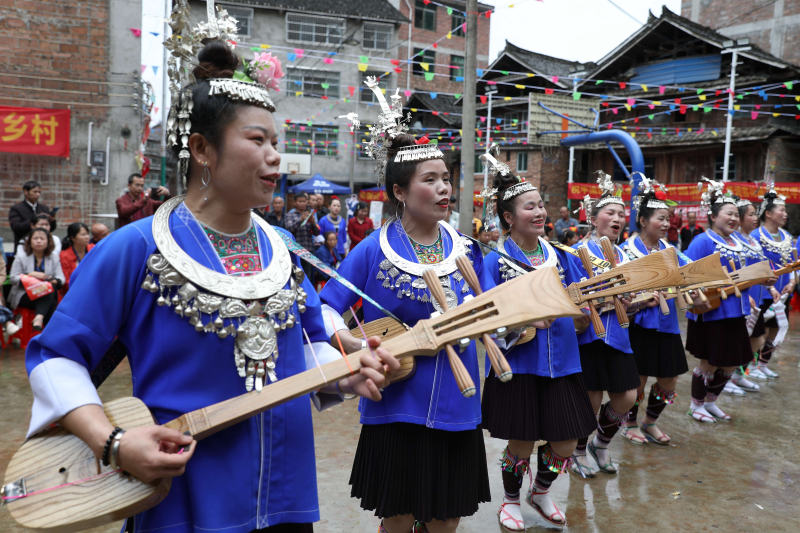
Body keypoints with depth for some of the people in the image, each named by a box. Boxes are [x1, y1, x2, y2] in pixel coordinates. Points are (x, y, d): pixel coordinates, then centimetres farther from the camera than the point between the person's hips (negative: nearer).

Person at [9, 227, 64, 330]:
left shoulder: (54, 258, 14)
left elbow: (61, 277, 3)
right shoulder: (20, 258, 8)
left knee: (51, 289, -33)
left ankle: (39, 318, -43)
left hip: (48, 295, 3)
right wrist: (30, 275, -17)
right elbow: (13, 278, -2)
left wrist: (55, 281, -21)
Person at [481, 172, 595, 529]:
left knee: (566, 444, 9)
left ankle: (540, 492, 40)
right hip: (517, 363, -4)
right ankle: (511, 500, 36)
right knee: (521, 445, 5)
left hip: (561, 362, 5)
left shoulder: (558, 255, 7)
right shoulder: (495, 261, -7)